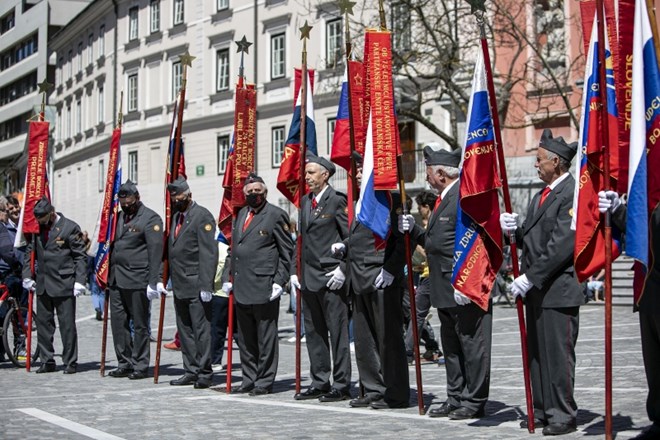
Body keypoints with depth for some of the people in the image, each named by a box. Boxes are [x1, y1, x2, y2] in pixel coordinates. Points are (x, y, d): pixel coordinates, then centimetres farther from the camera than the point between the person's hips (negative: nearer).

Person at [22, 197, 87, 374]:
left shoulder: (70, 228, -7)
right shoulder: (37, 228, 10)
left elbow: (81, 256, -7)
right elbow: (30, 252, 16)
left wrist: (79, 281, -13)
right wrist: (27, 276, 6)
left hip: (64, 284, -6)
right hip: (42, 284, 6)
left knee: (67, 324, -1)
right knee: (43, 323, 9)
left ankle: (70, 362, 8)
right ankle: (47, 361, 17)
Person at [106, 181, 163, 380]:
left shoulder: (150, 218, -6)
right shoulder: (119, 217, 17)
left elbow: (155, 252, -12)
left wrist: (153, 282, -18)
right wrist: (108, 274, 15)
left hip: (137, 281, -7)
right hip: (116, 280, 7)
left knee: (139, 324, 1)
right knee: (118, 322, 8)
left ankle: (140, 366, 8)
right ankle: (124, 363, 16)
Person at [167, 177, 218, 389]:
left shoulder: (202, 216, -8)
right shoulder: (176, 217, 18)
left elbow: (209, 253, -14)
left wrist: (206, 285, -19)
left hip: (196, 286, -8)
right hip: (179, 286, 8)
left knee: (201, 330, -5)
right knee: (184, 331, 11)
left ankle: (204, 373, 1)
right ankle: (191, 371, 17)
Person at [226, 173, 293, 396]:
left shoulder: (276, 215, -4)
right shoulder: (241, 214, 17)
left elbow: (287, 251, -5)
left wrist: (279, 281, -11)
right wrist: (230, 276, 16)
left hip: (264, 288, -7)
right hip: (242, 287, 7)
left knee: (265, 338, -1)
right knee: (245, 339, 12)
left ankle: (265, 381, 5)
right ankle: (249, 379, 21)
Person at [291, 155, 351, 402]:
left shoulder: (336, 201, -8)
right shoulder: (305, 201, 15)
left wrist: (342, 269, -16)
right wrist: (294, 270, 13)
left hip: (331, 276, -8)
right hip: (308, 277, 8)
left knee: (337, 332, -2)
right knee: (314, 332, 11)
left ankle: (341, 385, 3)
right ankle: (320, 383, 19)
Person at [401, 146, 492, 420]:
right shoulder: (443, 199, 17)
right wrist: (414, 230, 7)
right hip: (445, 292, 10)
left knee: (472, 346, -1)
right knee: (451, 346, 15)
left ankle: (474, 402, 6)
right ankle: (455, 399, 24)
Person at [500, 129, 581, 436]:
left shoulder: (573, 192, -13)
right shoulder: (541, 196, 18)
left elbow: (562, 243, -21)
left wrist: (531, 277, -20)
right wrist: (514, 229, -2)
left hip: (559, 289, -9)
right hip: (536, 288, 9)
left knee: (558, 352, -5)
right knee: (536, 351, 13)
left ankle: (563, 415, 4)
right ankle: (542, 410, 21)